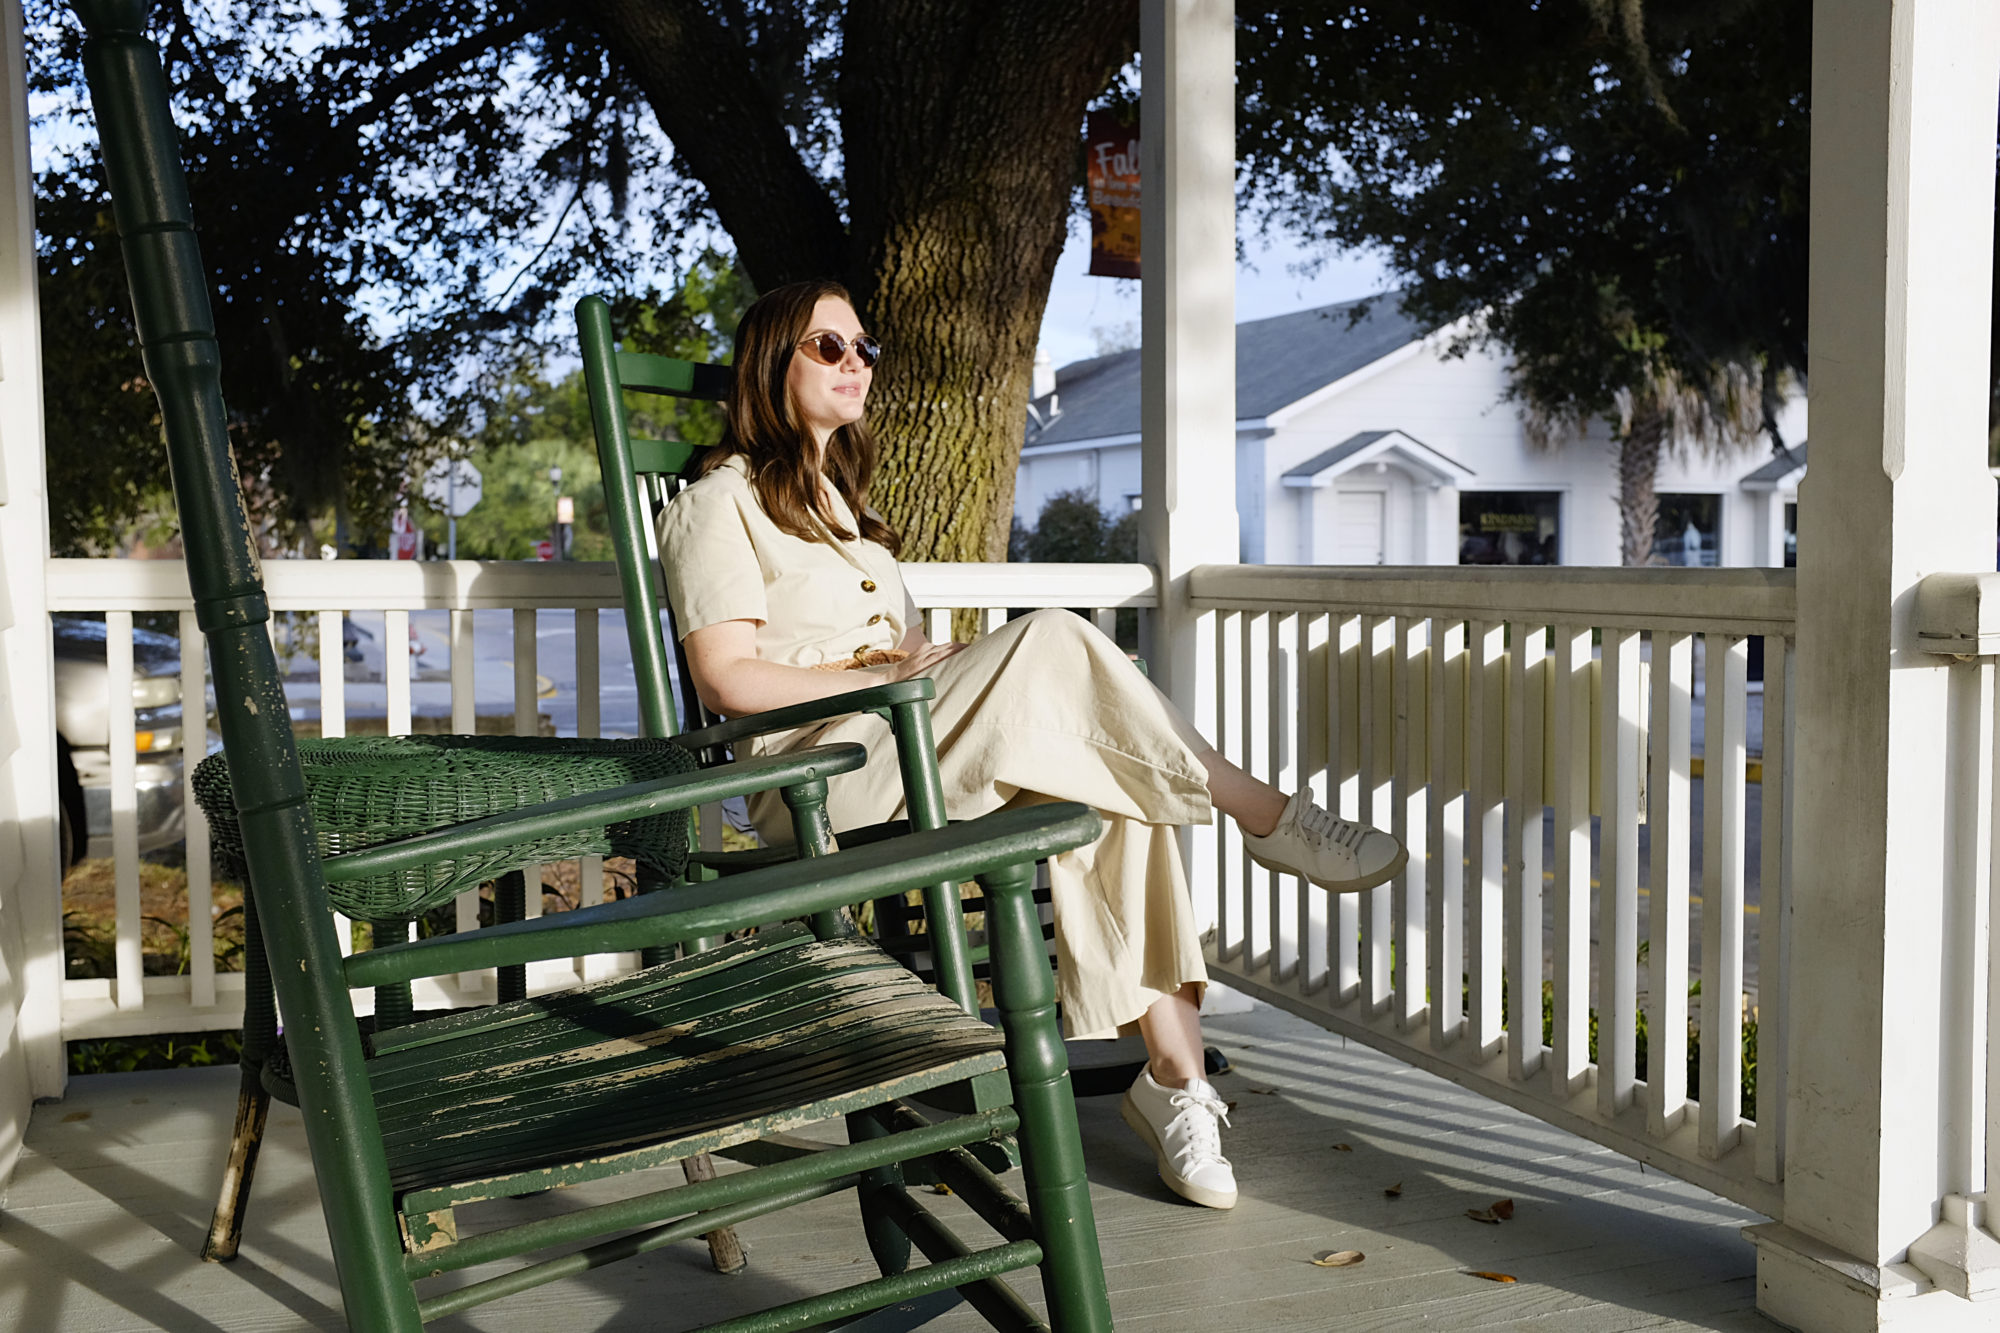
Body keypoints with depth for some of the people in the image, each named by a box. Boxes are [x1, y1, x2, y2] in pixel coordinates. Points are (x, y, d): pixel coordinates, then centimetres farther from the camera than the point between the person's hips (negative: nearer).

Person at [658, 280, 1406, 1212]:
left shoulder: (837, 500, 30)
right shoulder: (719, 502, 3)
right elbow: (729, 679, -9)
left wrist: (933, 664, 5)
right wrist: (886, 673, -14)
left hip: (901, 746, 7)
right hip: (818, 771, -7)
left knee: (1110, 790, -24)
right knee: (1052, 641, -28)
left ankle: (1171, 1065, -27)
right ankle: (1272, 820, -18)